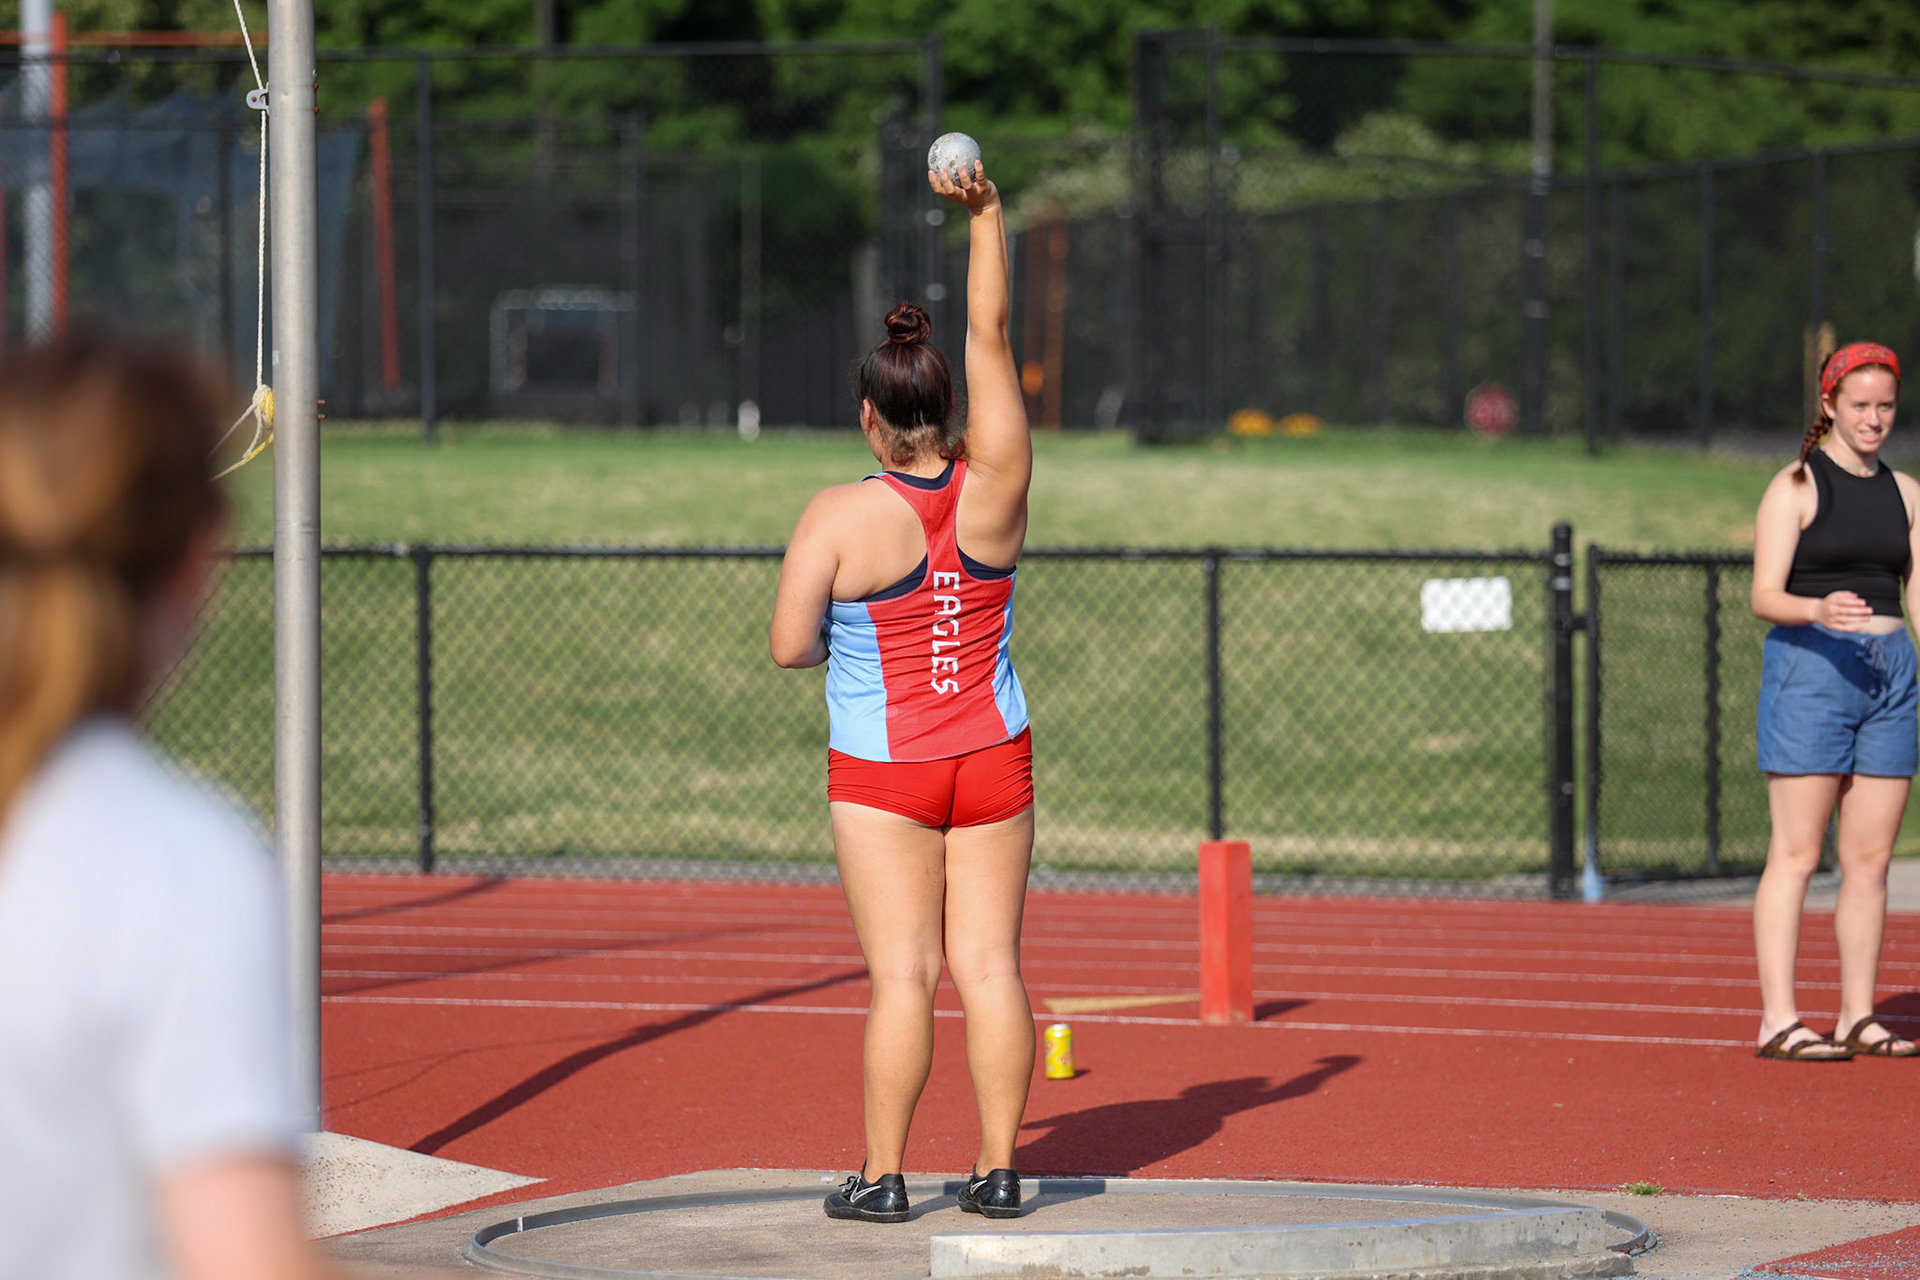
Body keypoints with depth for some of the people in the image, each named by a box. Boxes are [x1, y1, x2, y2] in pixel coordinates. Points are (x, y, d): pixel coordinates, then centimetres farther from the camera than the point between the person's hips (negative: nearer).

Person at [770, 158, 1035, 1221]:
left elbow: (788, 647, -12)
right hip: (994, 763, 3)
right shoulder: (994, 485, -5)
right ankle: (998, 1170, 3)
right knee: (989, 964, 3)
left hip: (884, 775, -3)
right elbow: (991, 337, 1)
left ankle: (882, 1175, -1)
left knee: (902, 973, -4)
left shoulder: (839, 517, -12)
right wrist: (984, 213, 4)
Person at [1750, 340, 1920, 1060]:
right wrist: (1819, 610, -31)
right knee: (1797, 855, -8)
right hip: (1810, 668, -6)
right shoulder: (1795, 487, -4)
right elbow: (1764, 595, -11)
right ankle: (1778, 1021, -8)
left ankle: (1858, 1019, 10)